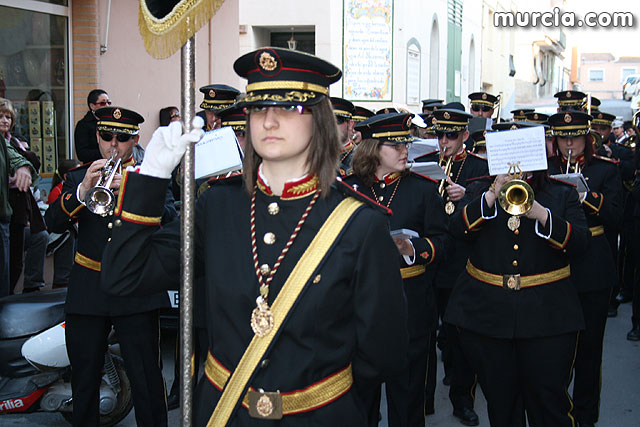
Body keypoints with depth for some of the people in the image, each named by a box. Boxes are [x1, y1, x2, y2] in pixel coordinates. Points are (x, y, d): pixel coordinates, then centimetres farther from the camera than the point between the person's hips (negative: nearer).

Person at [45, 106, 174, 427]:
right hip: (88, 290, 2)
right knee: (84, 379, 10)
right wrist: (82, 190, -19)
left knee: (146, 379, -3)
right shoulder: (77, 178, 11)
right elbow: (53, 223, -3)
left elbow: (169, 220, -10)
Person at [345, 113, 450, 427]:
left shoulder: (424, 189, 1)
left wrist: (411, 248, -22)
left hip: (409, 307, -1)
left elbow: (441, 243, -3)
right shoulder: (350, 188, 4)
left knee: (406, 392, 8)